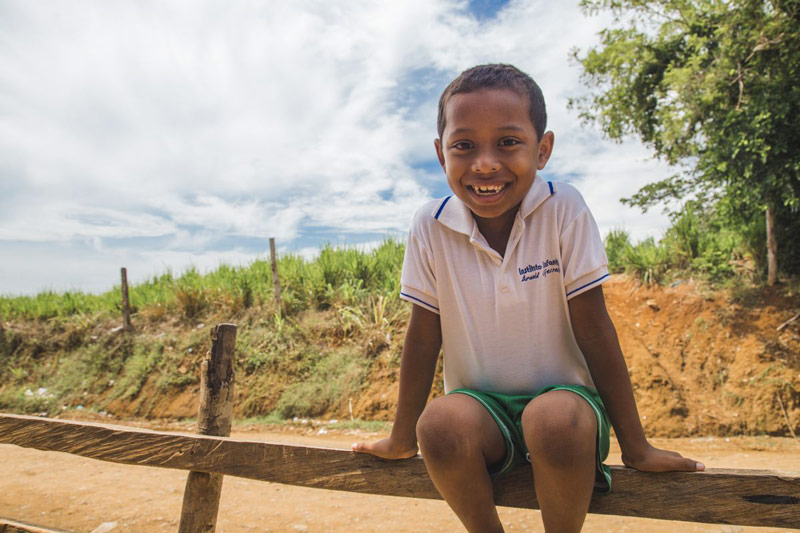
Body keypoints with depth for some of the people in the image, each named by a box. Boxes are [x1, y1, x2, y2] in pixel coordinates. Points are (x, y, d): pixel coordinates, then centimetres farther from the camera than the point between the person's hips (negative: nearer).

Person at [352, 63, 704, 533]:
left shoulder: (564, 210, -13)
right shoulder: (431, 226, -9)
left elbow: (593, 329, -9)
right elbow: (424, 337, -2)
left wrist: (636, 447, -5)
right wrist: (402, 439, 5)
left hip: (563, 393, -1)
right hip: (479, 405, 2)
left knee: (555, 421, -34)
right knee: (440, 425, -30)